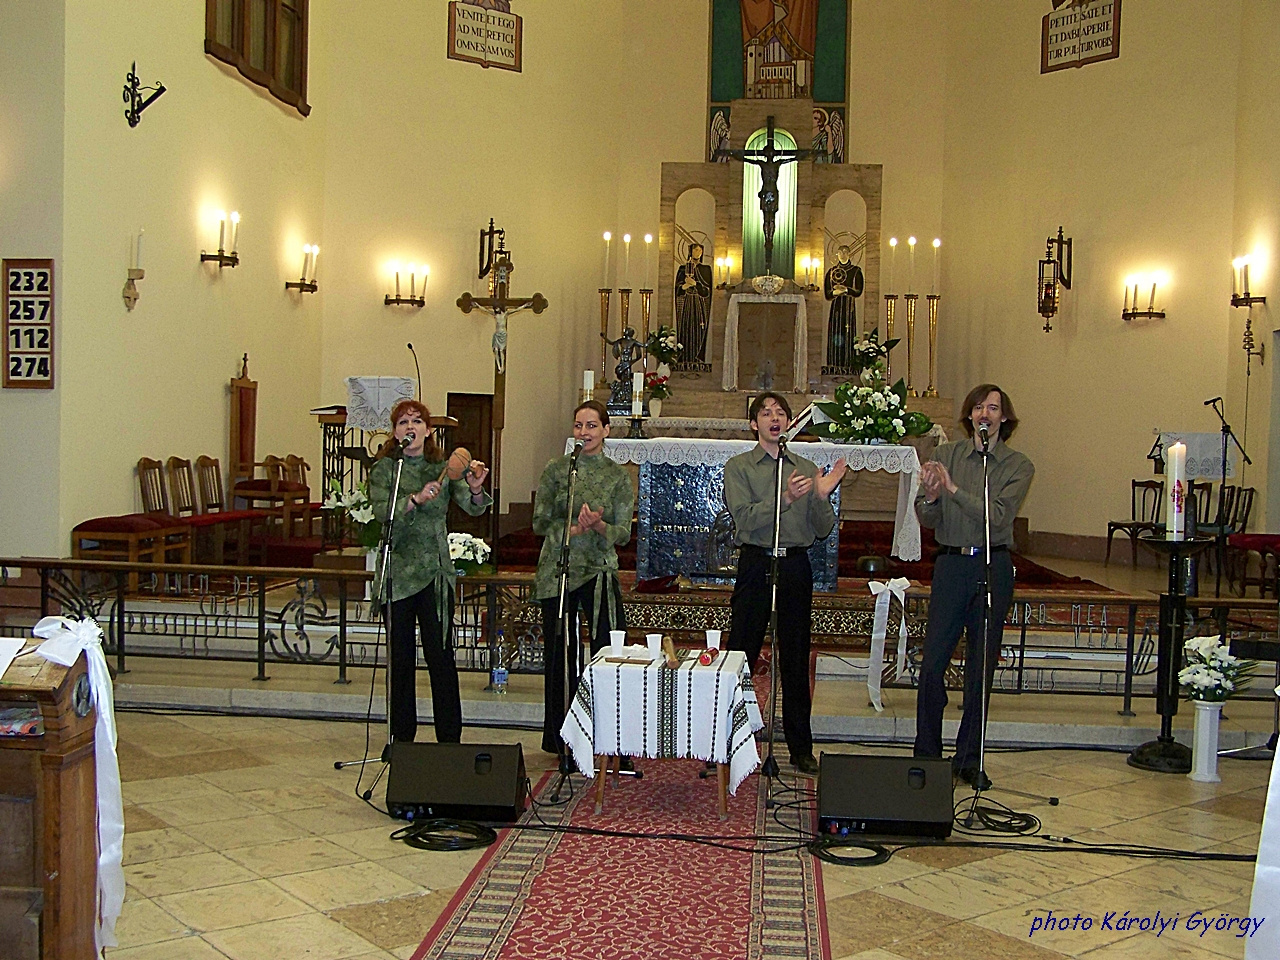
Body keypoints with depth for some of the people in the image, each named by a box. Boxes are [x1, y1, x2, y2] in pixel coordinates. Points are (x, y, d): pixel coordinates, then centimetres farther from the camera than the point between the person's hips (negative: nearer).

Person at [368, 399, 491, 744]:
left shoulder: (444, 467, 4)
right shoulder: (383, 469, 2)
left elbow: (473, 508, -9)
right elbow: (381, 511, -16)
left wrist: (475, 488, -31)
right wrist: (416, 499, -32)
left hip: (436, 572, 0)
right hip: (397, 571, 0)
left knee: (441, 657, -1)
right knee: (401, 659, 7)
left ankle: (449, 739, 7)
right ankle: (402, 738, 18)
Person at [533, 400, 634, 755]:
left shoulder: (618, 476, 5)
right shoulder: (556, 470, 3)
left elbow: (623, 533, 2)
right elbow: (540, 523, 1)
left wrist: (599, 526, -19)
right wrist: (574, 530, -16)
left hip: (600, 571, 0)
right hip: (558, 570, 0)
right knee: (560, 656, 5)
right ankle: (561, 741, 18)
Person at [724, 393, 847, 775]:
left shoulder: (806, 469, 13)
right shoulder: (738, 467, 4)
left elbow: (822, 530, 8)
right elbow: (745, 518, -11)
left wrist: (822, 496, -10)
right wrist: (786, 498, -23)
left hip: (796, 567, 3)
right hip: (756, 564, -3)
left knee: (796, 660, 7)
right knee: (741, 656, -2)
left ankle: (801, 748, 15)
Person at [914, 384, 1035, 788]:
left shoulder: (1018, 466, 2)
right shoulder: (946, 455, 6)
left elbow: (998, 517, -13)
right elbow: (928, 520, 1)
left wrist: (954, 489, -20)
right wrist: (930, 497, -20)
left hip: (994, 566, 0)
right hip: (950, 563, 1)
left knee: (981, 667, 5)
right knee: (932, 664, -4)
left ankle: (968, 759, 16)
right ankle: (926, 754, 10)